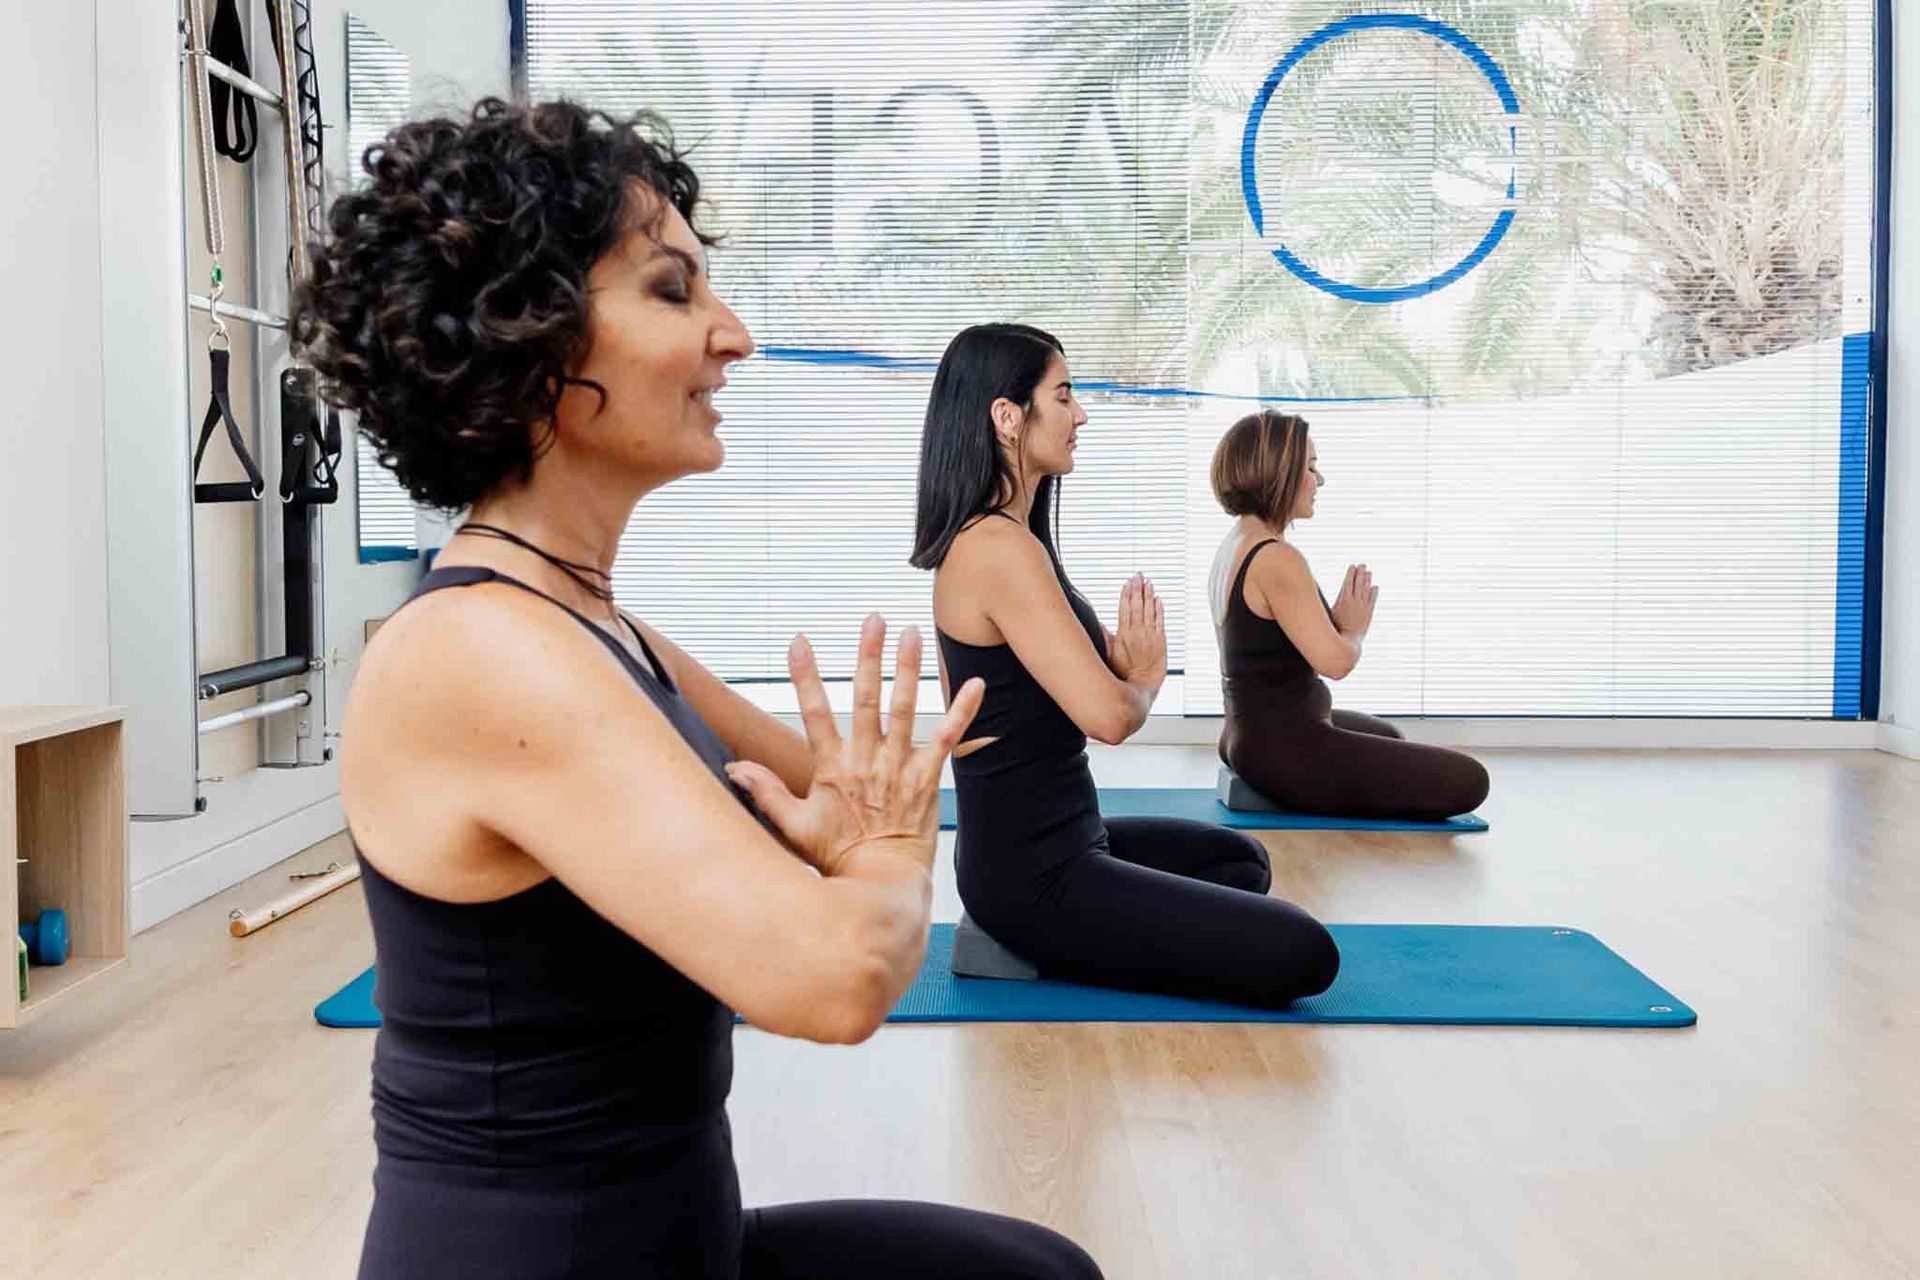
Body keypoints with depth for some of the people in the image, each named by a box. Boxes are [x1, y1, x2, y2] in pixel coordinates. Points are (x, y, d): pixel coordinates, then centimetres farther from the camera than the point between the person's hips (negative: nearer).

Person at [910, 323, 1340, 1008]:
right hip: (1035, 876, -11)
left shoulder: (982, 537, 10)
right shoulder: (1002, 548, -23)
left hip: (1038, 841, 11)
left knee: (1241, 859, 32)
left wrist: (1122, 661, -2)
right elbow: (1107, 715, -28)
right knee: (1302, 955, -12)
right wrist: (1145, 675, -6)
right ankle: (1047, 950, -3)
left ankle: (1053, 945, 13)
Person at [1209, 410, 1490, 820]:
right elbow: (1334, 660, -27)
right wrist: (1355, 628, -5)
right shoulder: (1278, 559, -23)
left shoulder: (1235, 546, 9)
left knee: (1386, 736, 39)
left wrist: (1340, 622, 2)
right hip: (1285, 751, -11)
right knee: (1467, 781, -11)